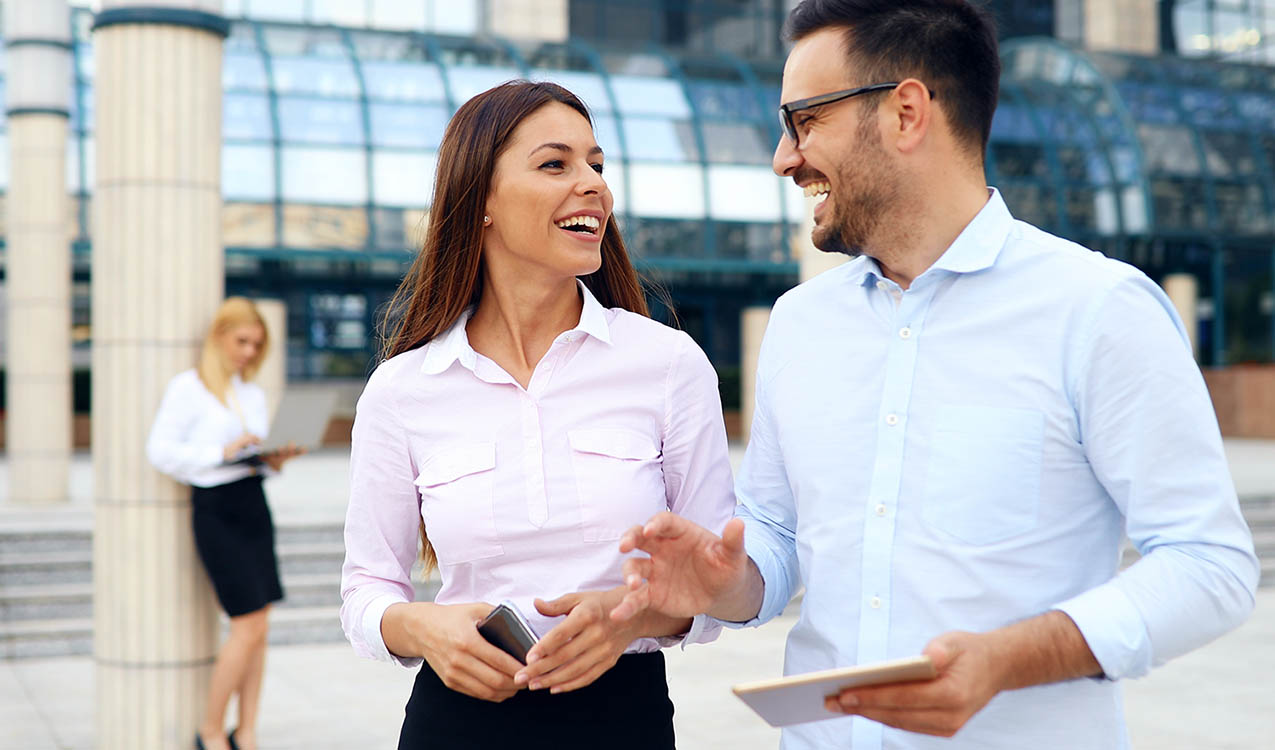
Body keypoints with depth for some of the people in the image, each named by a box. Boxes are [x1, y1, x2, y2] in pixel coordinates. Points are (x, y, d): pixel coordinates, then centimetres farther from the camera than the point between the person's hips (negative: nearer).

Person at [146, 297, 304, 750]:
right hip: (216, 508, -7)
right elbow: (160, 452, -10)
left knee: (258, 626, 4)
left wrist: (274, 460, -1)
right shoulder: (188, 387, -4)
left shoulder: (254, 393, 15)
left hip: (254, 502, 7)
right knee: (250, 625, -9)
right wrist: (221, 453, -18)